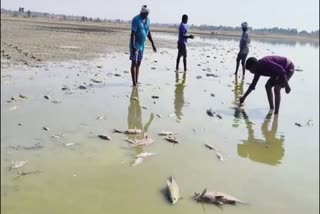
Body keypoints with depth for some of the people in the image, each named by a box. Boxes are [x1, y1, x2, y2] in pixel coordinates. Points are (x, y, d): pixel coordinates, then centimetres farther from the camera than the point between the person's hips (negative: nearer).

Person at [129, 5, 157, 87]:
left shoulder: (147, 20, 5)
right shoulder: (136, 20, -17)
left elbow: (148, 33, 14)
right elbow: (133, 33, -22)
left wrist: (153, 44, 13)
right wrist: (133, 46, -30)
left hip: (141, 45, 7)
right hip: (135, 44, -7)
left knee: (138, 64, 8)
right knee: (134, 63, -8)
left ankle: (136, 82, 13)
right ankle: (134, 83, -7)